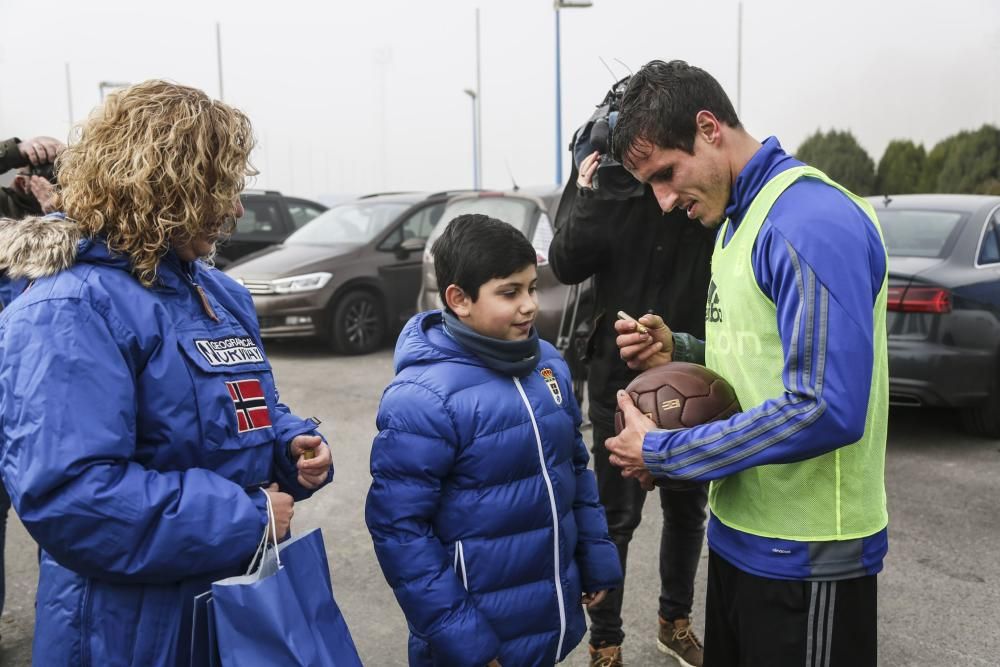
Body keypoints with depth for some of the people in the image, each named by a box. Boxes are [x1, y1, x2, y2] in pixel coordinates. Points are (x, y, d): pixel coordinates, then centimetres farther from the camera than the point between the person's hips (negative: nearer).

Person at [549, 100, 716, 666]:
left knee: (688, 507, 17)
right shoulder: (601, 168, -7)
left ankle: (676, 621, 38)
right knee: (616, 517, 6)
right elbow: (566, 265, -13)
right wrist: (588, 196, -20)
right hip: (620, 375, -2)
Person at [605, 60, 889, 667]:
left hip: (806, 556, -9)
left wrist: (661, 452, -20)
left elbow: (828, 409, -28)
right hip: (741, 535, 9)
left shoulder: (813, 221, -21)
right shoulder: (739, 219, 9)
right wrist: (679, 354, -1)